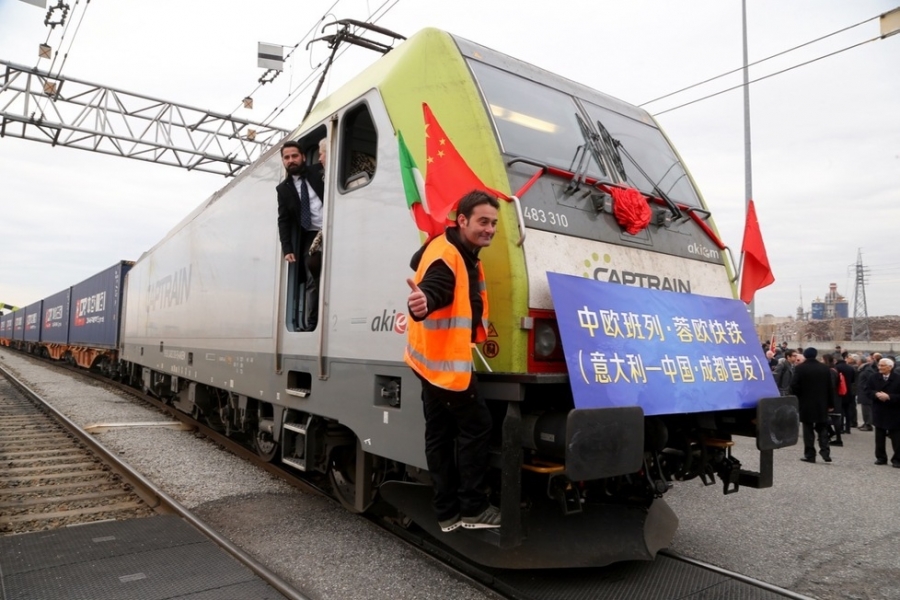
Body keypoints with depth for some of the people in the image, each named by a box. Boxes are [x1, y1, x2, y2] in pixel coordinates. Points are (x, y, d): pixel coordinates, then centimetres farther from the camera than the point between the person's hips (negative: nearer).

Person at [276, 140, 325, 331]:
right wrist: (287, 249, 0)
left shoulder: (319, 172, 5)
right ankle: (309, 325, -3)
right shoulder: (283, 188, 13)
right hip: (310, 236, 3)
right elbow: (284, 221, 9)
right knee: (312, 281, -3)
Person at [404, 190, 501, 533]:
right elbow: (433, 289, -40)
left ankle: (447, 512, 21)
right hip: (444, 362, -10)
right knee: (477, 426, -3)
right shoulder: (445, 256, -20)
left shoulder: (464, 255, 13)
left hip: (439, 360, 10)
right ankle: (472, 509, 9)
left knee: (440, 435, 12)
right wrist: (421, 306, -58)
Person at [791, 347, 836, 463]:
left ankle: (810, 455, 2)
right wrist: (831, 404, 11)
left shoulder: (800, 368, -8)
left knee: (808, 430, 1)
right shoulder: (825, 368, 3)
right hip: (822, 404, 3)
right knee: (822, 429, 12)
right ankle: (825, 452, 2)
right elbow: (830, 387, 5)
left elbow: (794, 386, -12)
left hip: (806, 404, -3)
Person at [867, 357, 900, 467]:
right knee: (879, 437, 11)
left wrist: (889, 397, -24)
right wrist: (876, 395, -17)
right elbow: (869, 392, 2)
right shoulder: (874, 378, 2)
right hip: (879, 412, 4)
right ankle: (881, 457, 21)